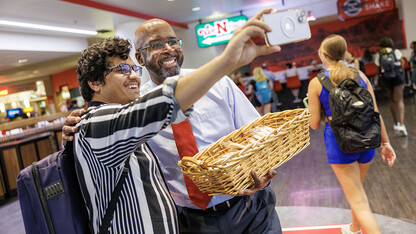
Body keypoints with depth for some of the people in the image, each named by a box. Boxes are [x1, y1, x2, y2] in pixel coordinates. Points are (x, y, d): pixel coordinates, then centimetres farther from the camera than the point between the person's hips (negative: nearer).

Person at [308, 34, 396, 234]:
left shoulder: (316, 83, -7)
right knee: (356, 189, 28)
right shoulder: (360, 75, 3)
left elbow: (314, 124, -4)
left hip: (339, 142, -5)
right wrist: (385, 142, 12)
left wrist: (311, 106, 15)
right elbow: (375, 113, 4)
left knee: (359, 202, 1)